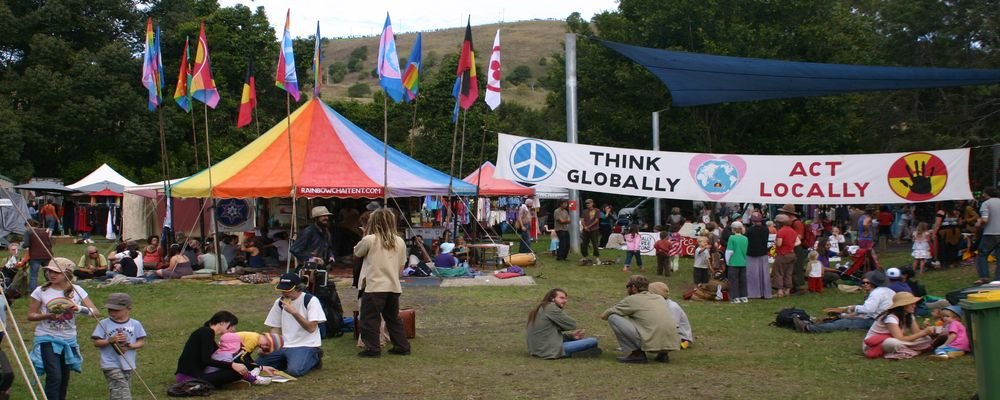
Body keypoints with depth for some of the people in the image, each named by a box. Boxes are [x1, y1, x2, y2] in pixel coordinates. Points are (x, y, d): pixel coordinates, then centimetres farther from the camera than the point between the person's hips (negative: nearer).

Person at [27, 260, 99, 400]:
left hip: (68, 340, 3)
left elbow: (96, 312, -4)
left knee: (64, 379, 10)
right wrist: (48, 316, -20)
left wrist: (80, 309, -24)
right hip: (47, 338, -3)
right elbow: (31, 315, -1)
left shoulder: (77, 291, -2)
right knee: (54, 377, -17)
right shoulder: (41, 291, -5)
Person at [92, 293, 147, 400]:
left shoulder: (135, 324, 0)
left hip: (128, 365, 3)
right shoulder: (104, 323, -3)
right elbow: (96, 343, -3)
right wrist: (110, 340, -20)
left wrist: (129, 346, -16)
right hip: (111, 365, -3)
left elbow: (142, 342, 2)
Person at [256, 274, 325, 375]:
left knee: (294, 370, -32)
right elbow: (276, 329, 13)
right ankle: (289, 360, 9)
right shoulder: (279, 302, 9)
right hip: (284, 346, 6)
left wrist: (294, 312, -24)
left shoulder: (311, 300, -9)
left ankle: (314, 358, 0)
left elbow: (311, 328, -15)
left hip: (306, 345, -6)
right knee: (259, 364, -12)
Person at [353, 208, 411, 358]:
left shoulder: (370, 240, -10)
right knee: (393, 318, 18)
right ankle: (402, 346, 20)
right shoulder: (400, 242, 3)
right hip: (394, 286, 5)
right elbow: (401, 265, 9)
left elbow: (357, 252, 6)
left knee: (370, 318, 4)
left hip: (374, 286, -5)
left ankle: (372, 348, 3)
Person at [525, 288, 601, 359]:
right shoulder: (551, 308, -11)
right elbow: (572, 325, -8)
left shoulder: (541, 308, 18)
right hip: (550, 351, -10)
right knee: (593, 341, -10)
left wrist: (571, 335, 7)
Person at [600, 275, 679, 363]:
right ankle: (663, 354, 17)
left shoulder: (631, 299, 5)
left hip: (653, 343, -6)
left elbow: (603, 316, 14)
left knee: (613, 317, 3)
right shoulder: (659, 298, 20)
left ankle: (637, 354, 2)